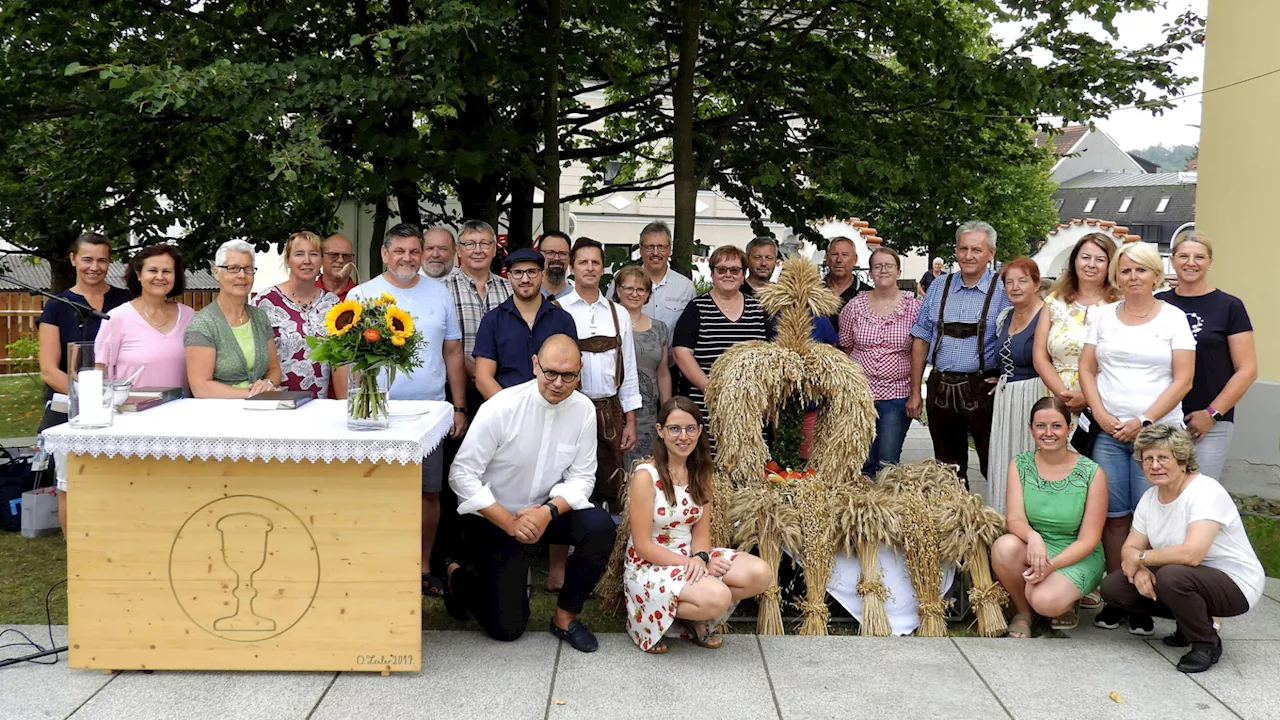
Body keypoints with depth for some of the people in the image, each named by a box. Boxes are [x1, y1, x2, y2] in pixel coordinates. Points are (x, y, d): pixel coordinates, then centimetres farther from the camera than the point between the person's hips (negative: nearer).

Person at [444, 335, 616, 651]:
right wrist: (509, 522, -25)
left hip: (546, 510, 4)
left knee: (600, 527, -25)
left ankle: (565, 616, -5)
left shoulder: (584, 409, -11)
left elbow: (582, 477, -6)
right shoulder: (501, 408, -22)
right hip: (492, 518, -4)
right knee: (508, 626, -4)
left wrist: (549, 511, -26)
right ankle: (460, 574, 27)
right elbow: (462, 474, -19)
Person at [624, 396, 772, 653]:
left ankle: (696, 618, 3)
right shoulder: (646, 476, -16)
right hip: (650, 565, -7)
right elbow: (643, 545, -15)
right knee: (717, 597, -32)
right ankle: (650, 617, -4)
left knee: (760, 573, -14)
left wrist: (699, 558, -18)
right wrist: (688, 563, -21)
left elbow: (701, 530, 4)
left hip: (691, 556, 7)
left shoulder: (700, 473, 5)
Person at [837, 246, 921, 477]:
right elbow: (846, 348, 10)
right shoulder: (855, 306, 3)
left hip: (897, 394, -1)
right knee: (862, 462, 5)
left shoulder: (914, 307, 0)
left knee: (888, 464, 1)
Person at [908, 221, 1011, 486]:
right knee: (947, 467, 14)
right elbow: (921, 340, 10)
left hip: (983, 390, -4)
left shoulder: (1003, 291, -2)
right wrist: (915, 392, 7)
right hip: (941, 387, 4)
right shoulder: (939, 288, 9)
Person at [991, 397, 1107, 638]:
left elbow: (1088, 539, -9)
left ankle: (1067, 601, 7)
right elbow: (1015, 519, -11)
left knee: (1045, 601, -33)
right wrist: (1032, 537, -35)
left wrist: (1051, 565, -24)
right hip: (1032, 548, 3)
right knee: (1004, 546, -33)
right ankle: (1022, 611, -4)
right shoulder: (1020, 464, -1)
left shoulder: (1092, 473, -8)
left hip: (1078, 557, -3)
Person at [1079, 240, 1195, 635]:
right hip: (1108, 431, 2)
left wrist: (1144, 421, -9)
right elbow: (1086, 369, 10)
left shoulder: (1173, 318, 3)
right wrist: (1102, 415, -4)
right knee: (1113, 515, 1)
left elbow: (1183, 380, -2)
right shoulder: (1102, 317, 11)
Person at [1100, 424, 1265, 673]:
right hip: (1185, 578, 8)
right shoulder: (1150, 497, 3)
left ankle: (1207, 645, -9)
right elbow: (1130, 548, 3)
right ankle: (1192, 621, 13)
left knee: (1171, 576, -37)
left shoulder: (1206, 492, -22)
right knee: (1112, 588, -7)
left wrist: (1141, 557, -20)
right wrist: (1140, 569, -21)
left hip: (1235, 585, -8)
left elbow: (1191, 554, -34)